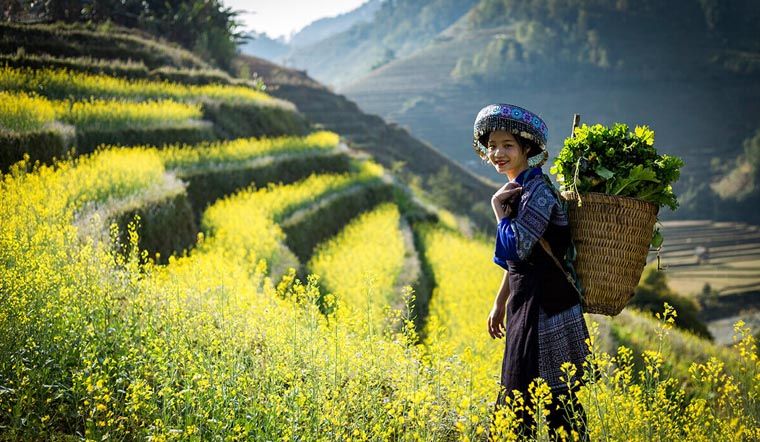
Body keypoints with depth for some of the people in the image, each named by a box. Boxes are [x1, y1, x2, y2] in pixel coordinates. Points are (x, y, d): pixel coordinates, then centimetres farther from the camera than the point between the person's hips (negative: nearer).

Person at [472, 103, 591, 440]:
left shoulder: (537, 190, -16)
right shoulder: (517, 189, 13)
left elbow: (515, 248, -22)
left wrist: (499, 209, -11)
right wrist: (500, 302, 21)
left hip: (545, 308, -10)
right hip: (525, 305, 10)